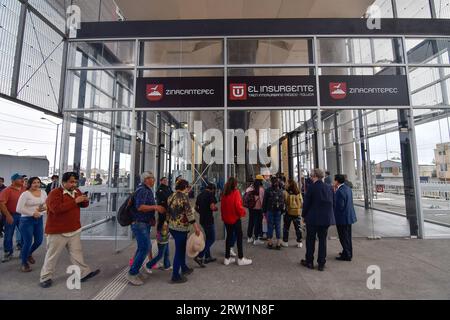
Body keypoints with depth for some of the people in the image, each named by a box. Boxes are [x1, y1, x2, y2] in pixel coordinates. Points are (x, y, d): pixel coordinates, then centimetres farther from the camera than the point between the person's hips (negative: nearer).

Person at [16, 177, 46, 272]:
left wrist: (44, 208, -11)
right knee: (28, 242, -1)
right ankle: (24, 263, 22)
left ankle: (29, 254, 43)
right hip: (27, 220, -5)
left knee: (39, 241, 11)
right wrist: (32, 213, -16)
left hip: (39, 219, 5)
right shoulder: (25, 194, -12)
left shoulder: (43, 193, 3)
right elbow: (19, 209, -15)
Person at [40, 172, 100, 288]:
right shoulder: (54, 193, -16)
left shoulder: (76, 191, 6)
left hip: (74, 229, 7)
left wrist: (85, 201, -10)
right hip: (58, 231, -6)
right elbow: (56, 209, -29)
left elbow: (83, 205, 14)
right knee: (52, 255, 10)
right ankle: (46, 277, 28)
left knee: (77, 253, 12)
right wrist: (75, 201, -31)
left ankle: (84, 273, 19)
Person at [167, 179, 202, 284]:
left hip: (172, 226, 9)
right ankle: (175, 276, 16)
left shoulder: (171, 197, 7)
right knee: (179, 251, 4)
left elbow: (169, 211, 13)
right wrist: (196, 226, -16)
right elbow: (189, 213, -20)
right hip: (181, 227, -8)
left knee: (181, 248, 23)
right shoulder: (183, 196, -17)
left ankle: (184, 268, 39)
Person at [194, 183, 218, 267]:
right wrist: (216, 208, -4)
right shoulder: (211, 195, -14)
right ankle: (199, 256, -2)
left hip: (202, 219, 8)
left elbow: (196, 207, 15)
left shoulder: (200, 195, 10)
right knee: (211, 239, 3)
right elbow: (212, 207, -24)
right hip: (209, 220, -8)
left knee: (208, 238, 20)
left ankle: (208, 257, 27)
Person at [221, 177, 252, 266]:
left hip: (226, 219, 6)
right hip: (235, 218, -6)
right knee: (239, 237, 8)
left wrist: (224, 216, 14)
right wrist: (243, 212, -3)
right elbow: (238, 206, -21)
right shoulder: (236, 192, -16)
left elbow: (222, 206, 5)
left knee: (229, 237, 15)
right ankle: (240, 259, 17)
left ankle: (227, 258, 23)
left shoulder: (224, 194, 2)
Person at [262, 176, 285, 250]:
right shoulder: (281, 191, -2)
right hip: (278, 211, 2)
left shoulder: (268, 190, -10)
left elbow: (264, 202, -6)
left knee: (270, 226, 7)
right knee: (278, 226, 9)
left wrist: (264, 211, 3)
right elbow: (283, 202, 2)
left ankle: (270, 242, 14)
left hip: (270, 211, -2)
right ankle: (278, 244, 15)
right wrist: (282, 210, 11)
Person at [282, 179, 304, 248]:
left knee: (286, 227, 11)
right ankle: (299, 242, 21)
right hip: (297, 212, 3)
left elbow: (284, 202, -12)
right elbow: (302, 203, 3)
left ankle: (285, 242, 17)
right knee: (298, 227, 14)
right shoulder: (298, 193, -3)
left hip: (288, 212, -3)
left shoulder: (286, 192, -15)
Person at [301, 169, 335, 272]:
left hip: (313, 218, -4)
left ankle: (309, 261, 22)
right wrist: (328, 213, 18)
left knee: (310, 240, 10)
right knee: (323, 240, 13)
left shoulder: (312, 187, -14)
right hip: (326, 218, 4)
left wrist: (304, 215, 3)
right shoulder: (329, 188, 0)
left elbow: (306, 203, -11)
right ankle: (321, 263, 20)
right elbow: (333, 203, 8)